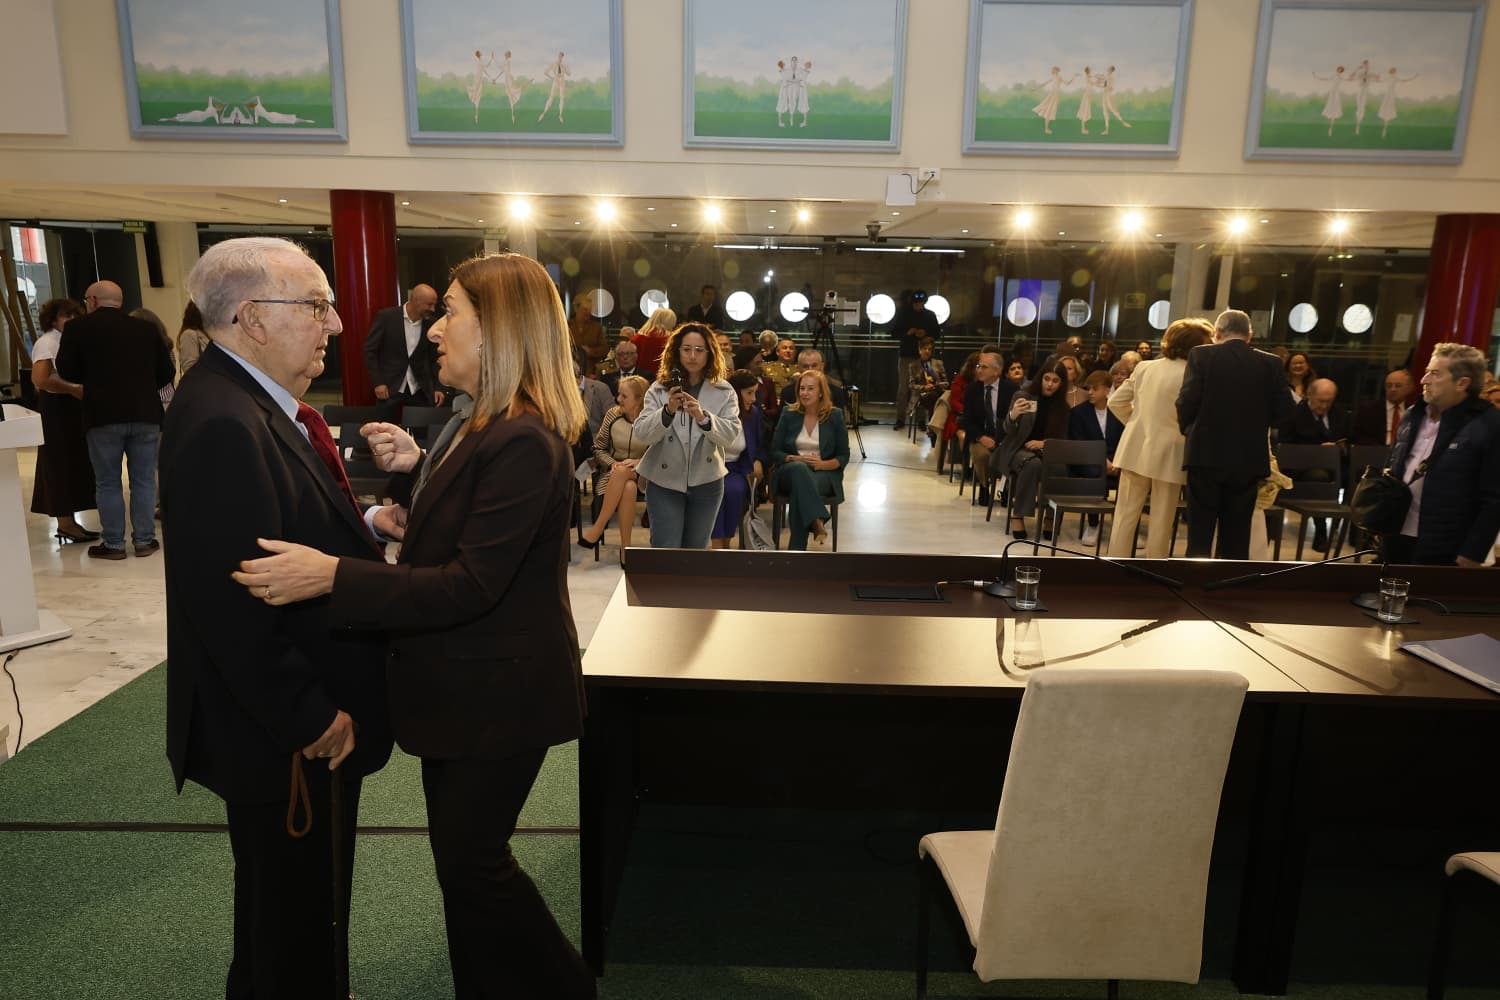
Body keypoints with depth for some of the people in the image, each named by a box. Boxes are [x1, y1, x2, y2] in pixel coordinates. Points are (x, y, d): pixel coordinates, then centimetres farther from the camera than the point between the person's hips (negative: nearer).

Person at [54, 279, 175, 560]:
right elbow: (167, 372, 7)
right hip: (145, 413, 2)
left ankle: (113, 544, 10)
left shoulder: (79, 327, 0)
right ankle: (144, 540, 10)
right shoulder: (146, 328, 7)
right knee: (143, 480, 8)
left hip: (103, 416, -2)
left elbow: (66, 371, 3)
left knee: (107, 483, 7)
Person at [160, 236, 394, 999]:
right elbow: (231, 605, -28)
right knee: (293, 910, 12)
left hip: (310, 711, 10)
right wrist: (313, 719, -20)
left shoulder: (256, 401, 6)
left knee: (301, 897, 27)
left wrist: (358, 528, -2)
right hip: (285, 734, -10)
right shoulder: (223, 424, -26)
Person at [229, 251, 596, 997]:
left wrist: (331, 576, -30)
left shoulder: (523, 442, -26)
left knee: (472, 859, 7)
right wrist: (418, 468, 3)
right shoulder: (474, 430, 7)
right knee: (464, 852, 22)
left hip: (498, 689, -10)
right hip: (464, 682, 10)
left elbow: (472, 585, -27)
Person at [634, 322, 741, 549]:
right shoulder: (658, 389, -2)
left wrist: (703, 417, -31)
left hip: (706, 482, 2)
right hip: (665, 481, -1)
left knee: (696, 550, 14)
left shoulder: (724, 391, 0)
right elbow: (643, 434, -12)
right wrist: (668, 411, -30)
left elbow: (730, 434, -12)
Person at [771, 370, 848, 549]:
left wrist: (823, 464, -15)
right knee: (799, 468, -38)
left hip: (824, 474, -1)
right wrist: (796, 459, -14)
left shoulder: (834, 416, 6)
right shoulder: (788, 413, 8)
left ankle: (796, 549, -34)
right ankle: (817, 521, -52)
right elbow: (775, 452, 6)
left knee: (799, 489, -36)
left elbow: (843, 457, 6)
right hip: (791, 472, 1)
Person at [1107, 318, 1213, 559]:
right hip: (1168, 454, -4)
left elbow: (1116, 402, 6)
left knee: (1126, 514, 10)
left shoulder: (1144, 367, 3)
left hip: (1136, 449, 4)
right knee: (1161, 521, 7)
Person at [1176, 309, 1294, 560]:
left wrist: (1185, 428, 8)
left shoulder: (1202, 355, -5)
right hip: (1249, 458, 3)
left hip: (1207, 454, -3)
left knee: (1200, 533, 4)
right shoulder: (1270, 363, 4)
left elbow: (1187, 401, -11)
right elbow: (1283, 409, 3)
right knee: (1236, 538, 11)